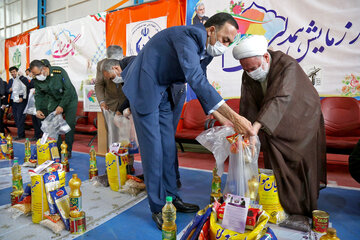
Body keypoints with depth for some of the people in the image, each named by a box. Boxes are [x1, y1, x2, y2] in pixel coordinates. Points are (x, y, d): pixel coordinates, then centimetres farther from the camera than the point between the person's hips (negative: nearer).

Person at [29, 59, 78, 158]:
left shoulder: (59, 72, -25)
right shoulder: (37, 80, -9)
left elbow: (69, 89, -25)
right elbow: (38, 95, -1)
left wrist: (61, 106, -27)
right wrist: (38, 109, -17)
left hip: (69, 99, -5)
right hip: (54, 101, 5)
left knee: (69, 125, -8)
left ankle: (68, 150, 1)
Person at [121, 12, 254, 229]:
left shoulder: (204, 51, 4)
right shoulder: (188, 36, -24)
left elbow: (201, 86, 9)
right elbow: (196, 80, -38)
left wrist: (225, 121, 3)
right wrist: (234, 116, -40)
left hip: (163, 92, 9)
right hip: (144, 88, -9)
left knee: (168, 146, 8)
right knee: (153, 148, -6)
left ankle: (172, 197, 22)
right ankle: (158, 208, 8)